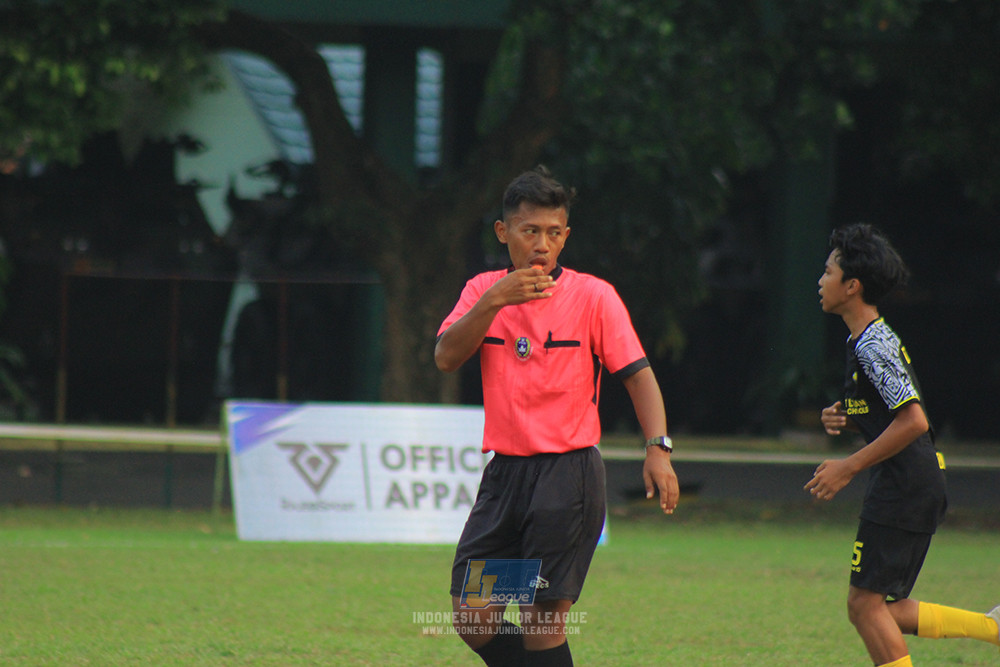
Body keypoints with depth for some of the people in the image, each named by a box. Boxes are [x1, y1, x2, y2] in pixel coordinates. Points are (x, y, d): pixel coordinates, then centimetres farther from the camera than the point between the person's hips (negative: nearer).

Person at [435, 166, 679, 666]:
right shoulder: (484, 291, 8)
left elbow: (637, 375, -5)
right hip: (504, 471, 5)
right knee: (472, 622, 2)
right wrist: (495, 302, -18)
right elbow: (446, 357, -6)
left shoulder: (593, 296, -3)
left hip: (568, 476, -5)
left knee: (542, 622, -8)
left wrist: (657, 449, -19)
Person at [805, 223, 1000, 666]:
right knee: (877, 610, 11)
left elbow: (913, 420, -23)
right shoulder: (876, 337, 16)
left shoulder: (872, 346, -15)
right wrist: (843, 418, 8)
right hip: (919, 484, 10)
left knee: (866, 603, -8)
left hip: (903, 486, -10)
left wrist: (849, 467, -18)